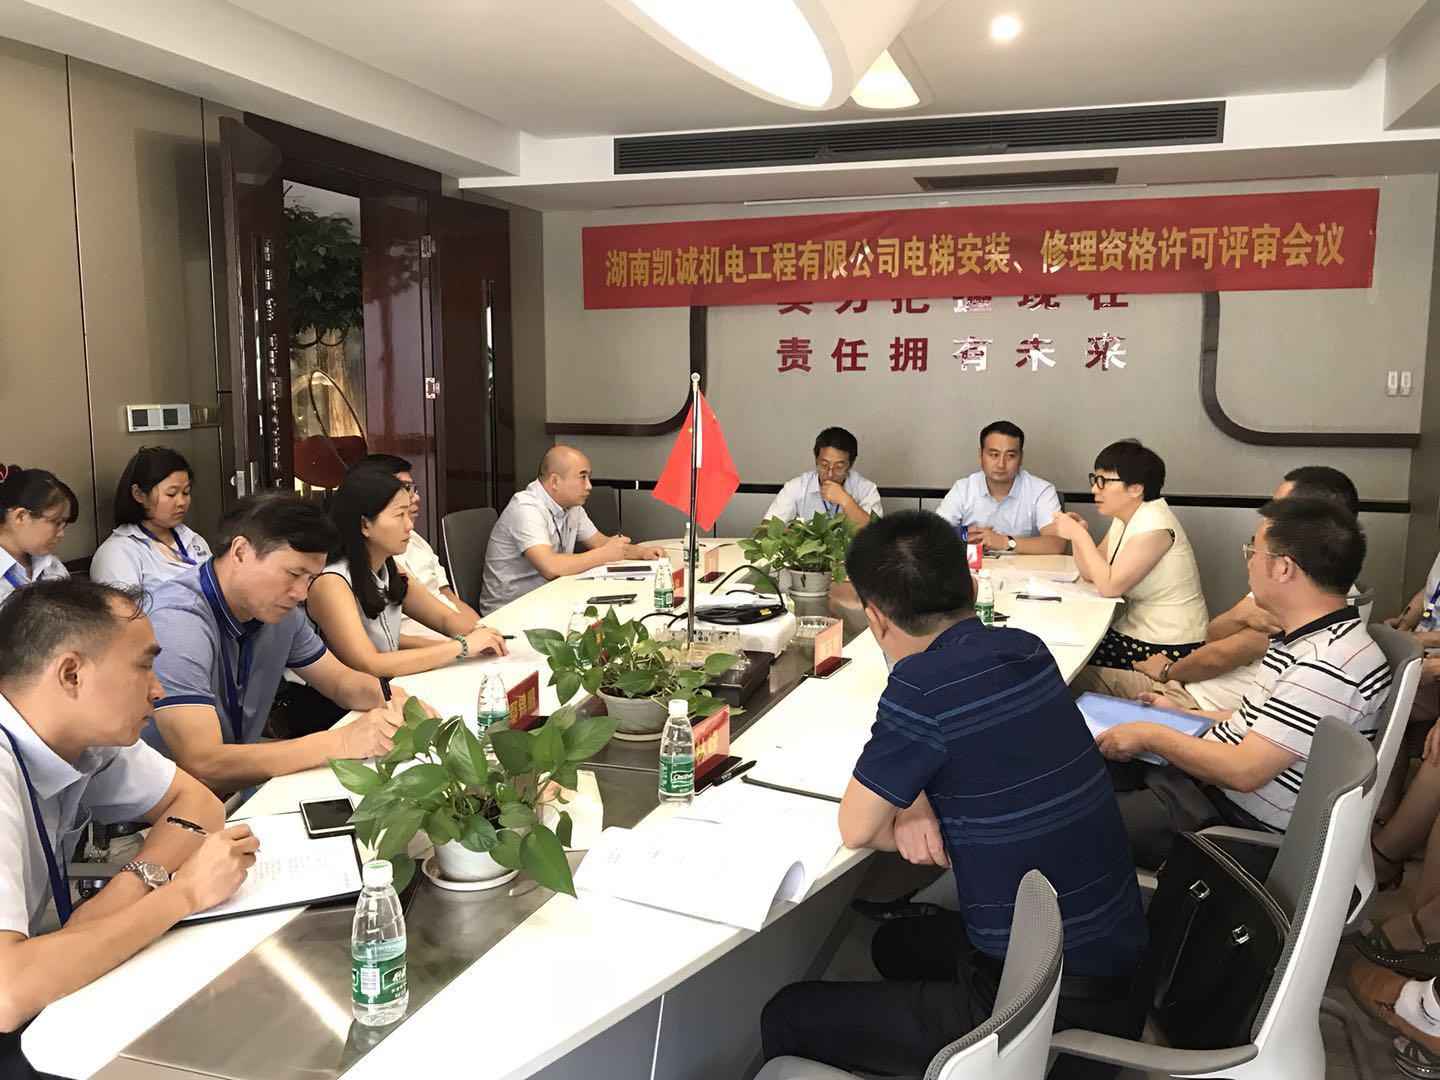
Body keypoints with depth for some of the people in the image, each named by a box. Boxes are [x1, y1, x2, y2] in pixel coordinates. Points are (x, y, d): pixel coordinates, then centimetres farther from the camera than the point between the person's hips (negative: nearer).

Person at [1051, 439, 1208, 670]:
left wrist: (1079, 535, -16)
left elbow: (1109, 586, -22)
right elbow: (1091, 574, 12)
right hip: (1135, 630, 8)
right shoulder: (1123, 519, 8)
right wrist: (1077, 534, -5)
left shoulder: (1154, 524, -20)